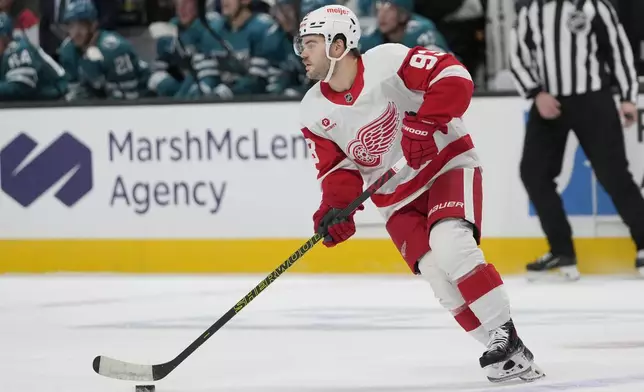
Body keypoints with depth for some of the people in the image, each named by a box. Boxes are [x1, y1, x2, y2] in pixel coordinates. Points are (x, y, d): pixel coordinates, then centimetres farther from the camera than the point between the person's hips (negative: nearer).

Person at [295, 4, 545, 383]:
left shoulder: (389, 61, -21)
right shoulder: (315, 112, -3)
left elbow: (454, 78, -26)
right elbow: (337, 168, 2)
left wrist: (423, 124, -36)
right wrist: (335, 206, -16)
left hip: (447, 163, -5)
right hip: (396, 196, 5)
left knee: (450, 245, -29)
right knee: (439, 276, -14)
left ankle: (507, 336, -20)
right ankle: (502, 350, -7)